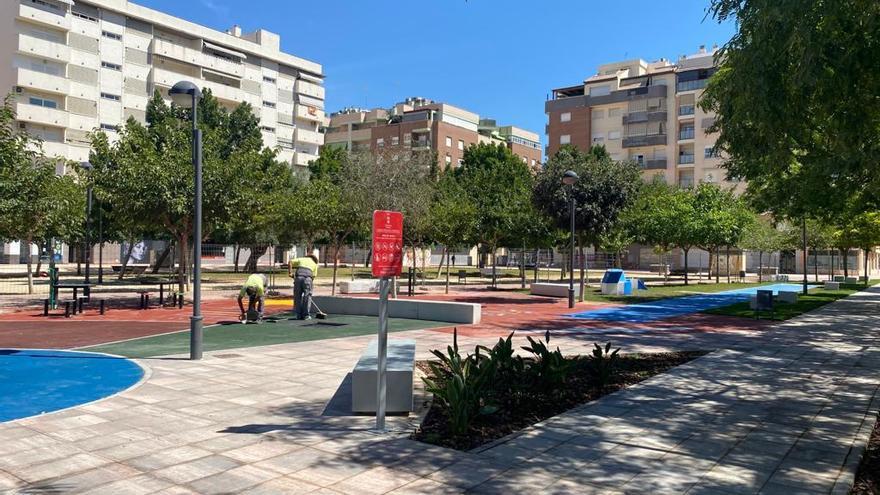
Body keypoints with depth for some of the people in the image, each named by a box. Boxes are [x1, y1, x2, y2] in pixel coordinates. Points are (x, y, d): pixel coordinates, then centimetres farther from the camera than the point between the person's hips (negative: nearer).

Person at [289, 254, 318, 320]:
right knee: (307, 296, 7)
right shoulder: (314, 264, 27)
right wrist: (309, 285, 20)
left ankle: (299, 315, 10)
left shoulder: (301, 259, 29)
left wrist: (290, 272, 10)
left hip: (298, 276, 1)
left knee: (298, 296, 9)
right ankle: (306, 315, 5)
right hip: (308, 277, -1)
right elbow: (313, 276, 17)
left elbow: (290, 262, 13)